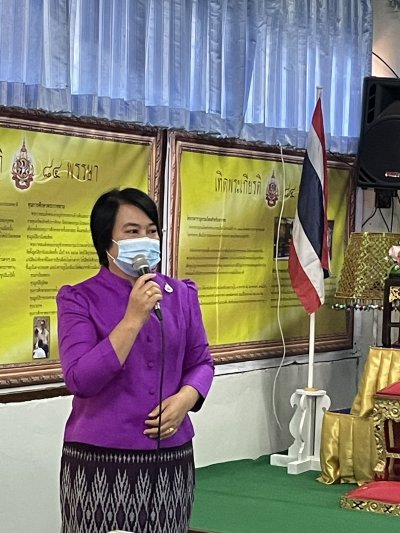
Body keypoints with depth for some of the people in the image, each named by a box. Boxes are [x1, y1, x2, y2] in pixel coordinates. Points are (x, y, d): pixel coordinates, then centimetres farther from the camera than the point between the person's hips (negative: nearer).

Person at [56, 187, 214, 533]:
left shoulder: (181, 294, 6)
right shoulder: (79, 299, -5)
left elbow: (201, 361, 14)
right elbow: (80, 381, -15)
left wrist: (185, 398, -7)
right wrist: (133, 319, -20)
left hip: (172, 458, 3)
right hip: (100, 463, -3)